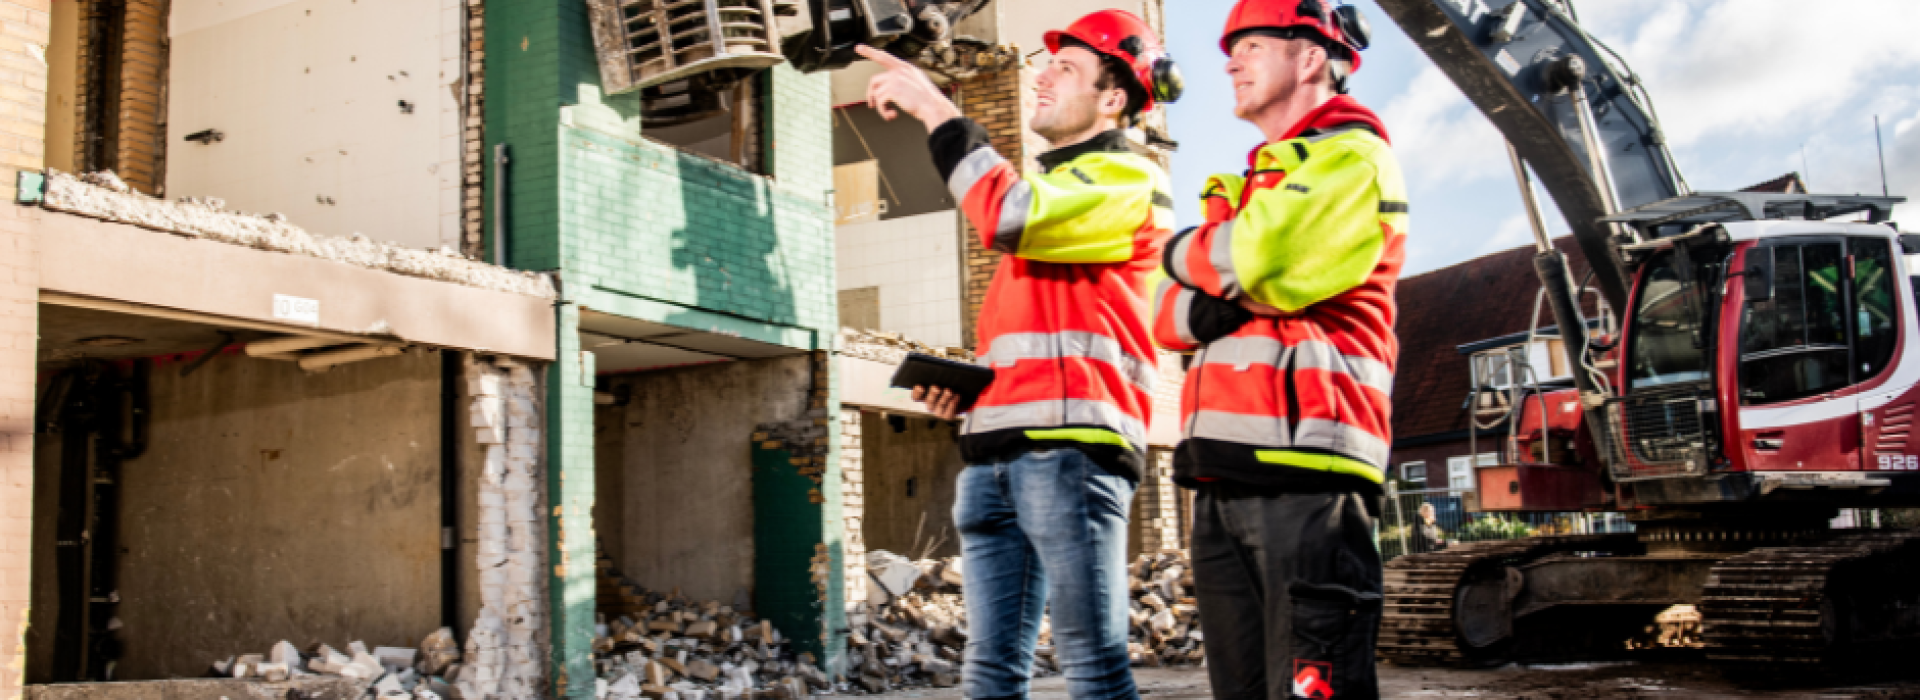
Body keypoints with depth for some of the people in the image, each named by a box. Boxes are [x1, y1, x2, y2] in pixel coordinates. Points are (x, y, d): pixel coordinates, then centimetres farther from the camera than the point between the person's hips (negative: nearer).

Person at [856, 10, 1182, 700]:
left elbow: (1011, 217, -18)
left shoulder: (1128, 179, 1)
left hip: (1071, 444, -9)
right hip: (996, 451, 9)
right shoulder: (1047, 187, 31)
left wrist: (934, 108, -10)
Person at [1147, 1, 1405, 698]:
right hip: (1224, 478, 9)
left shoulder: (1351, 154, 2)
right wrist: (1225, 299, -4)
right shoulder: (1244, 187, 27)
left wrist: (1185, 253, 6)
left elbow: (1259, 258, -15)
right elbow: (1168, 318, 18)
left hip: (1301, 470, -8)